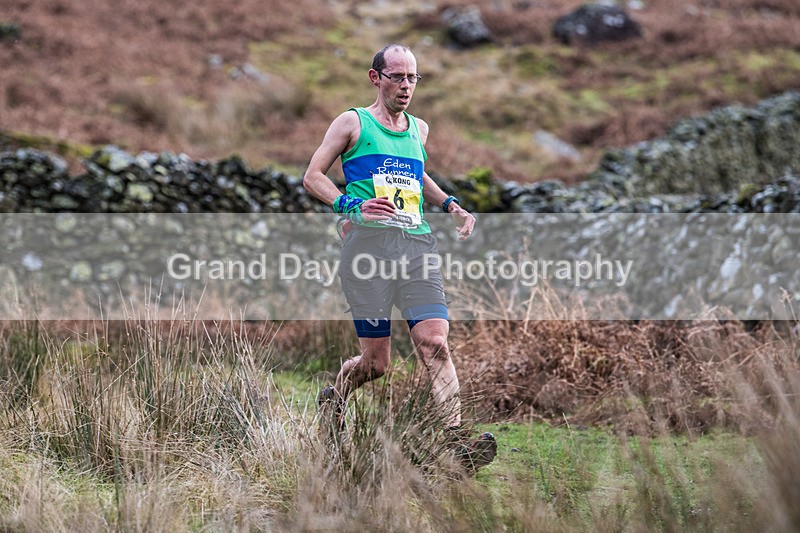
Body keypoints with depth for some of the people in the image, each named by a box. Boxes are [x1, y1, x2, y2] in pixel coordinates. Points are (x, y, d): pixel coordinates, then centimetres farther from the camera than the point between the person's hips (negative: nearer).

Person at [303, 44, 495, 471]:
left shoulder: (419, 129, 22)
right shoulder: (352, 123, 6)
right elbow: (312, 176, 3)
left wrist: (450, 205, 24)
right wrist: (352, 205, -14)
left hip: (417, 245, 4)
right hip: (368, 242, -4)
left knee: (435, 344, -14)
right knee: (377, 362, -2)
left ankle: (456, 440, -22)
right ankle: (333, 397, 31)